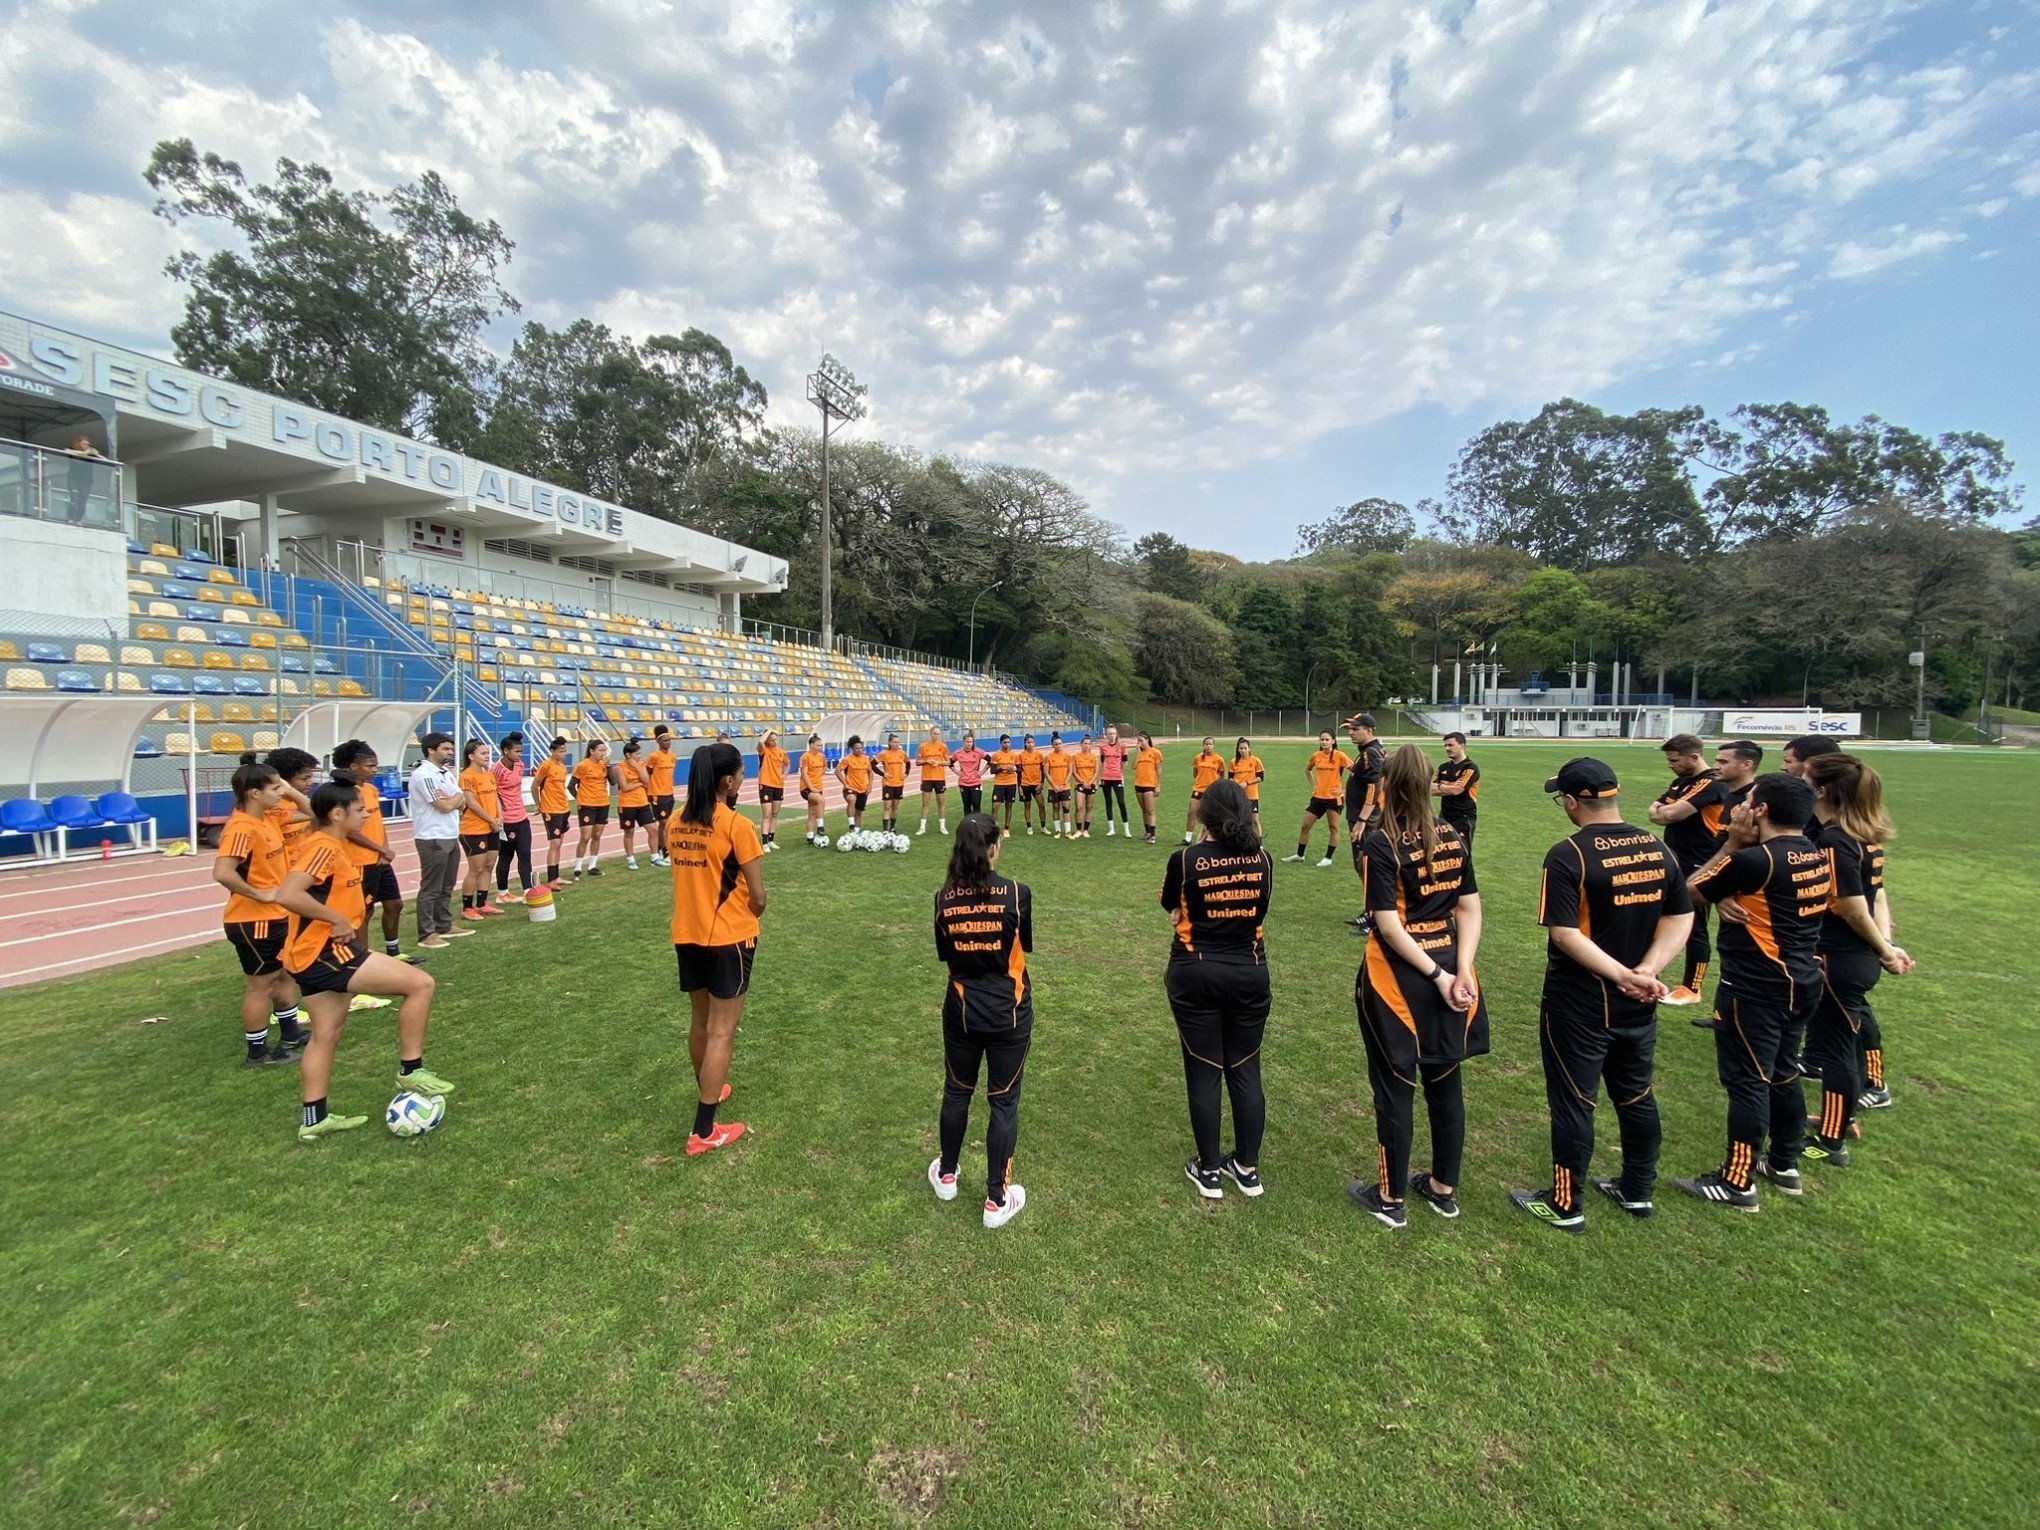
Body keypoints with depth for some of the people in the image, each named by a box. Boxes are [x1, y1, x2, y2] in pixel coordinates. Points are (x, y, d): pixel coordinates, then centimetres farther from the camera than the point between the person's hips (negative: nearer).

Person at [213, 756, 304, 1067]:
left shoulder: (267, 819, 4)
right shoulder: (242, 828, -24)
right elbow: (222, 872, -35)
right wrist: (260, 894, -26)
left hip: (274, 916, 10)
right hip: (253, 920, -10)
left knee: (286, 973, 21)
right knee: (261, 984, 4)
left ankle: (290, 1034, 37)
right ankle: (258, 1052, 19)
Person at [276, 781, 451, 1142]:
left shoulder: (332, 844, 12)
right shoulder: (324, 846, -18)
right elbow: (288, 895, -30)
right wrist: (336, 919, -22)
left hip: (316, 953, 11)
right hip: (325, 952, -11)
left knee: (326, 1034, 19)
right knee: (420, 983, -12)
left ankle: (313, 1119, 29)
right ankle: (410, 1070, 0)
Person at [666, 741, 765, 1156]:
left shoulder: (675, 823, 1)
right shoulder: (737, 825, -17)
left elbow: (686, 876, 10)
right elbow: (757, 896, -14)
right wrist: (749, 918, 5)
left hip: (687, 935, 7)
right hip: (729, 938, -6)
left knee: (699, 1021, 23)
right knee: (722, 1031, 2)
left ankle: (707, 1089, 44)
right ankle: (704, 1132, 7)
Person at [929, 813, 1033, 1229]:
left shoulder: (945, 897, -8)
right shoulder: (1016, 894, -17)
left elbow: (943, 953, 3)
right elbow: (1026, 945, -3)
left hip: (961, 1010, 3)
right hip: (1009, 1013, -3)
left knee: (957, 1093, 21)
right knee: (1004, 1101, 10)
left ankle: (946, 1175, 41)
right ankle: (997, 1200, 20)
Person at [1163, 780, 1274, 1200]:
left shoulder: (1186, 859, -14)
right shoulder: (1262, 860, -4)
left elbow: (1173, 910, 1)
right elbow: (1259, 911, 6)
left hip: (1196, 973, -3)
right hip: (1250, 972, 3)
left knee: (1204, 1073, 9)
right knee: (1245, 1071, 14)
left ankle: (1209, 1172, 22)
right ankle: (1247, 1169, 27)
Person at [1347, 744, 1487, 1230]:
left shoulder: (1380, 846, -16)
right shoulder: (1451, 838, 2)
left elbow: (1389, 925, -20)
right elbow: (1470, 909, -1)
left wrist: (1438, 977, -14)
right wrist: (1461, 970, -6)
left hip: (1397, 977, -6)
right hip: (1447, 970, 6)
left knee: (1394, 1089, 8)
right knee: (1445, 1083, 18)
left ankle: (1390, 1198, 24)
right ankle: (1444, 1188, 35)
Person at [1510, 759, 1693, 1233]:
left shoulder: (1568, 855, -20)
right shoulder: (1658, 848, 1)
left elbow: (1564, 934, -25)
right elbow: (1681, 918, 2)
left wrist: (1622, 975, -20)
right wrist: (1647, 971, -9)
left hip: (1579, 1006, -6)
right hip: (1638, 1006, 6)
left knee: (1573, 1104, 7)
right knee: (1636, 1096, 22)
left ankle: (1566, 1205, 20)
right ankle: (1637, 1190, 38)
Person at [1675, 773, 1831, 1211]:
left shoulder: (1754, 860, -22)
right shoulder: (1818, 857, 6)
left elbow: (1691, 891, -11)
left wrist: (1732, 842, -9)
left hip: (1755, 989, -9)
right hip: (1802, 981, 9)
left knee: (1747, 1081, 0)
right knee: (1783, 1072, 20)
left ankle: (1738, 1182, 9)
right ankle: (1784, 1164, 34)